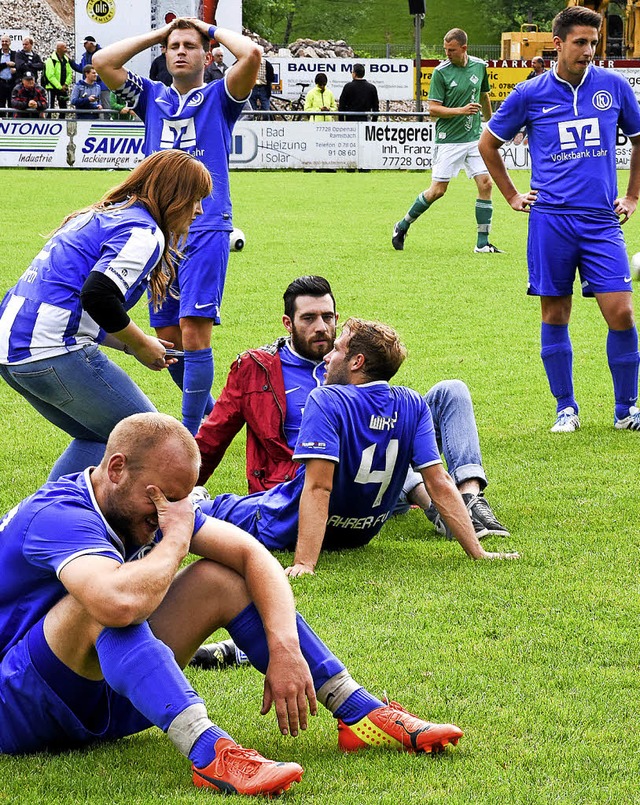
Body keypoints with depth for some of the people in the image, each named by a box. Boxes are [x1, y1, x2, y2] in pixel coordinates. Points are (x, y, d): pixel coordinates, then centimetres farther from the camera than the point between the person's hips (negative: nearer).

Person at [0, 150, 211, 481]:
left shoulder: (102, 215, 23)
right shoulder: (143, 233, -7)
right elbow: (99, 295, -22)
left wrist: (134, 344, 18)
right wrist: (139, 345, -5)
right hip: (53, 352, -10)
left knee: (97, 437, 24)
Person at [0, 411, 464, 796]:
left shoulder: (154, 501, 2)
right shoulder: (57, 516, -26)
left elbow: (251, 553, -4)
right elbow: (121, 603, -45)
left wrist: (285, 649, -19)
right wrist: (176, 539, -26)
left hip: (101, 693, 8)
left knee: (220, 579, -1)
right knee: (103, 599, -35)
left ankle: (360, 713, -3)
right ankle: (208, 753, -45)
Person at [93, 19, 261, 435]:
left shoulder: (220, 97, 6)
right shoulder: (152, 97, 17)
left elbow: (252, 54, -11)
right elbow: (103, 61, 9)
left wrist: (213, 30, 5)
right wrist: (158, 34, 13)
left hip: (206, 230, -5)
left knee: (194, 331, -14)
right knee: (168, 338, 6)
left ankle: (190, 437, -11)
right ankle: (210, 414, 26)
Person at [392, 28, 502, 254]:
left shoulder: (480, 66, 4)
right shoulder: (441, 72, -9)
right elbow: (433, 109, -10)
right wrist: (461, 110, -22)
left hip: (475, 137, 4)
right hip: (448, 140, -4)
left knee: (485, 183, -7)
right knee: (437, 190, -4)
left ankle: (483, 243, -1)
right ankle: (403, 226, 17)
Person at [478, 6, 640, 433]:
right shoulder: (530, 94, 2)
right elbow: (488, 144, 16)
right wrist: (512, 196, 12)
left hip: (602, 220, 0)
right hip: (551, 219, 0)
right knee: (555, 314, 3)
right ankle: (566, 408, 16)